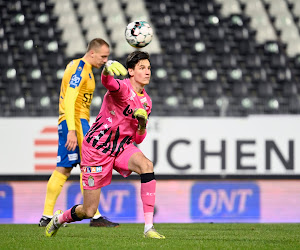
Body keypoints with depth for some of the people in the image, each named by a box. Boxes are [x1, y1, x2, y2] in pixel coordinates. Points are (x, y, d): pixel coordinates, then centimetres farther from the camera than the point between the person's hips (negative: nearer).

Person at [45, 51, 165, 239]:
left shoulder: (146, 101, 5)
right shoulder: (123, 88, -17)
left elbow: (138, 139, 10)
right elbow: (107, 81, -44)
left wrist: (142, 124, -13)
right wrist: (108, 68, -69)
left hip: (122, 146, 5)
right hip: (97, 148, -5)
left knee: (147, 165, -30)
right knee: (88, 212, -1)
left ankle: (149, 227, -29)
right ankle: (59, 219, 36)